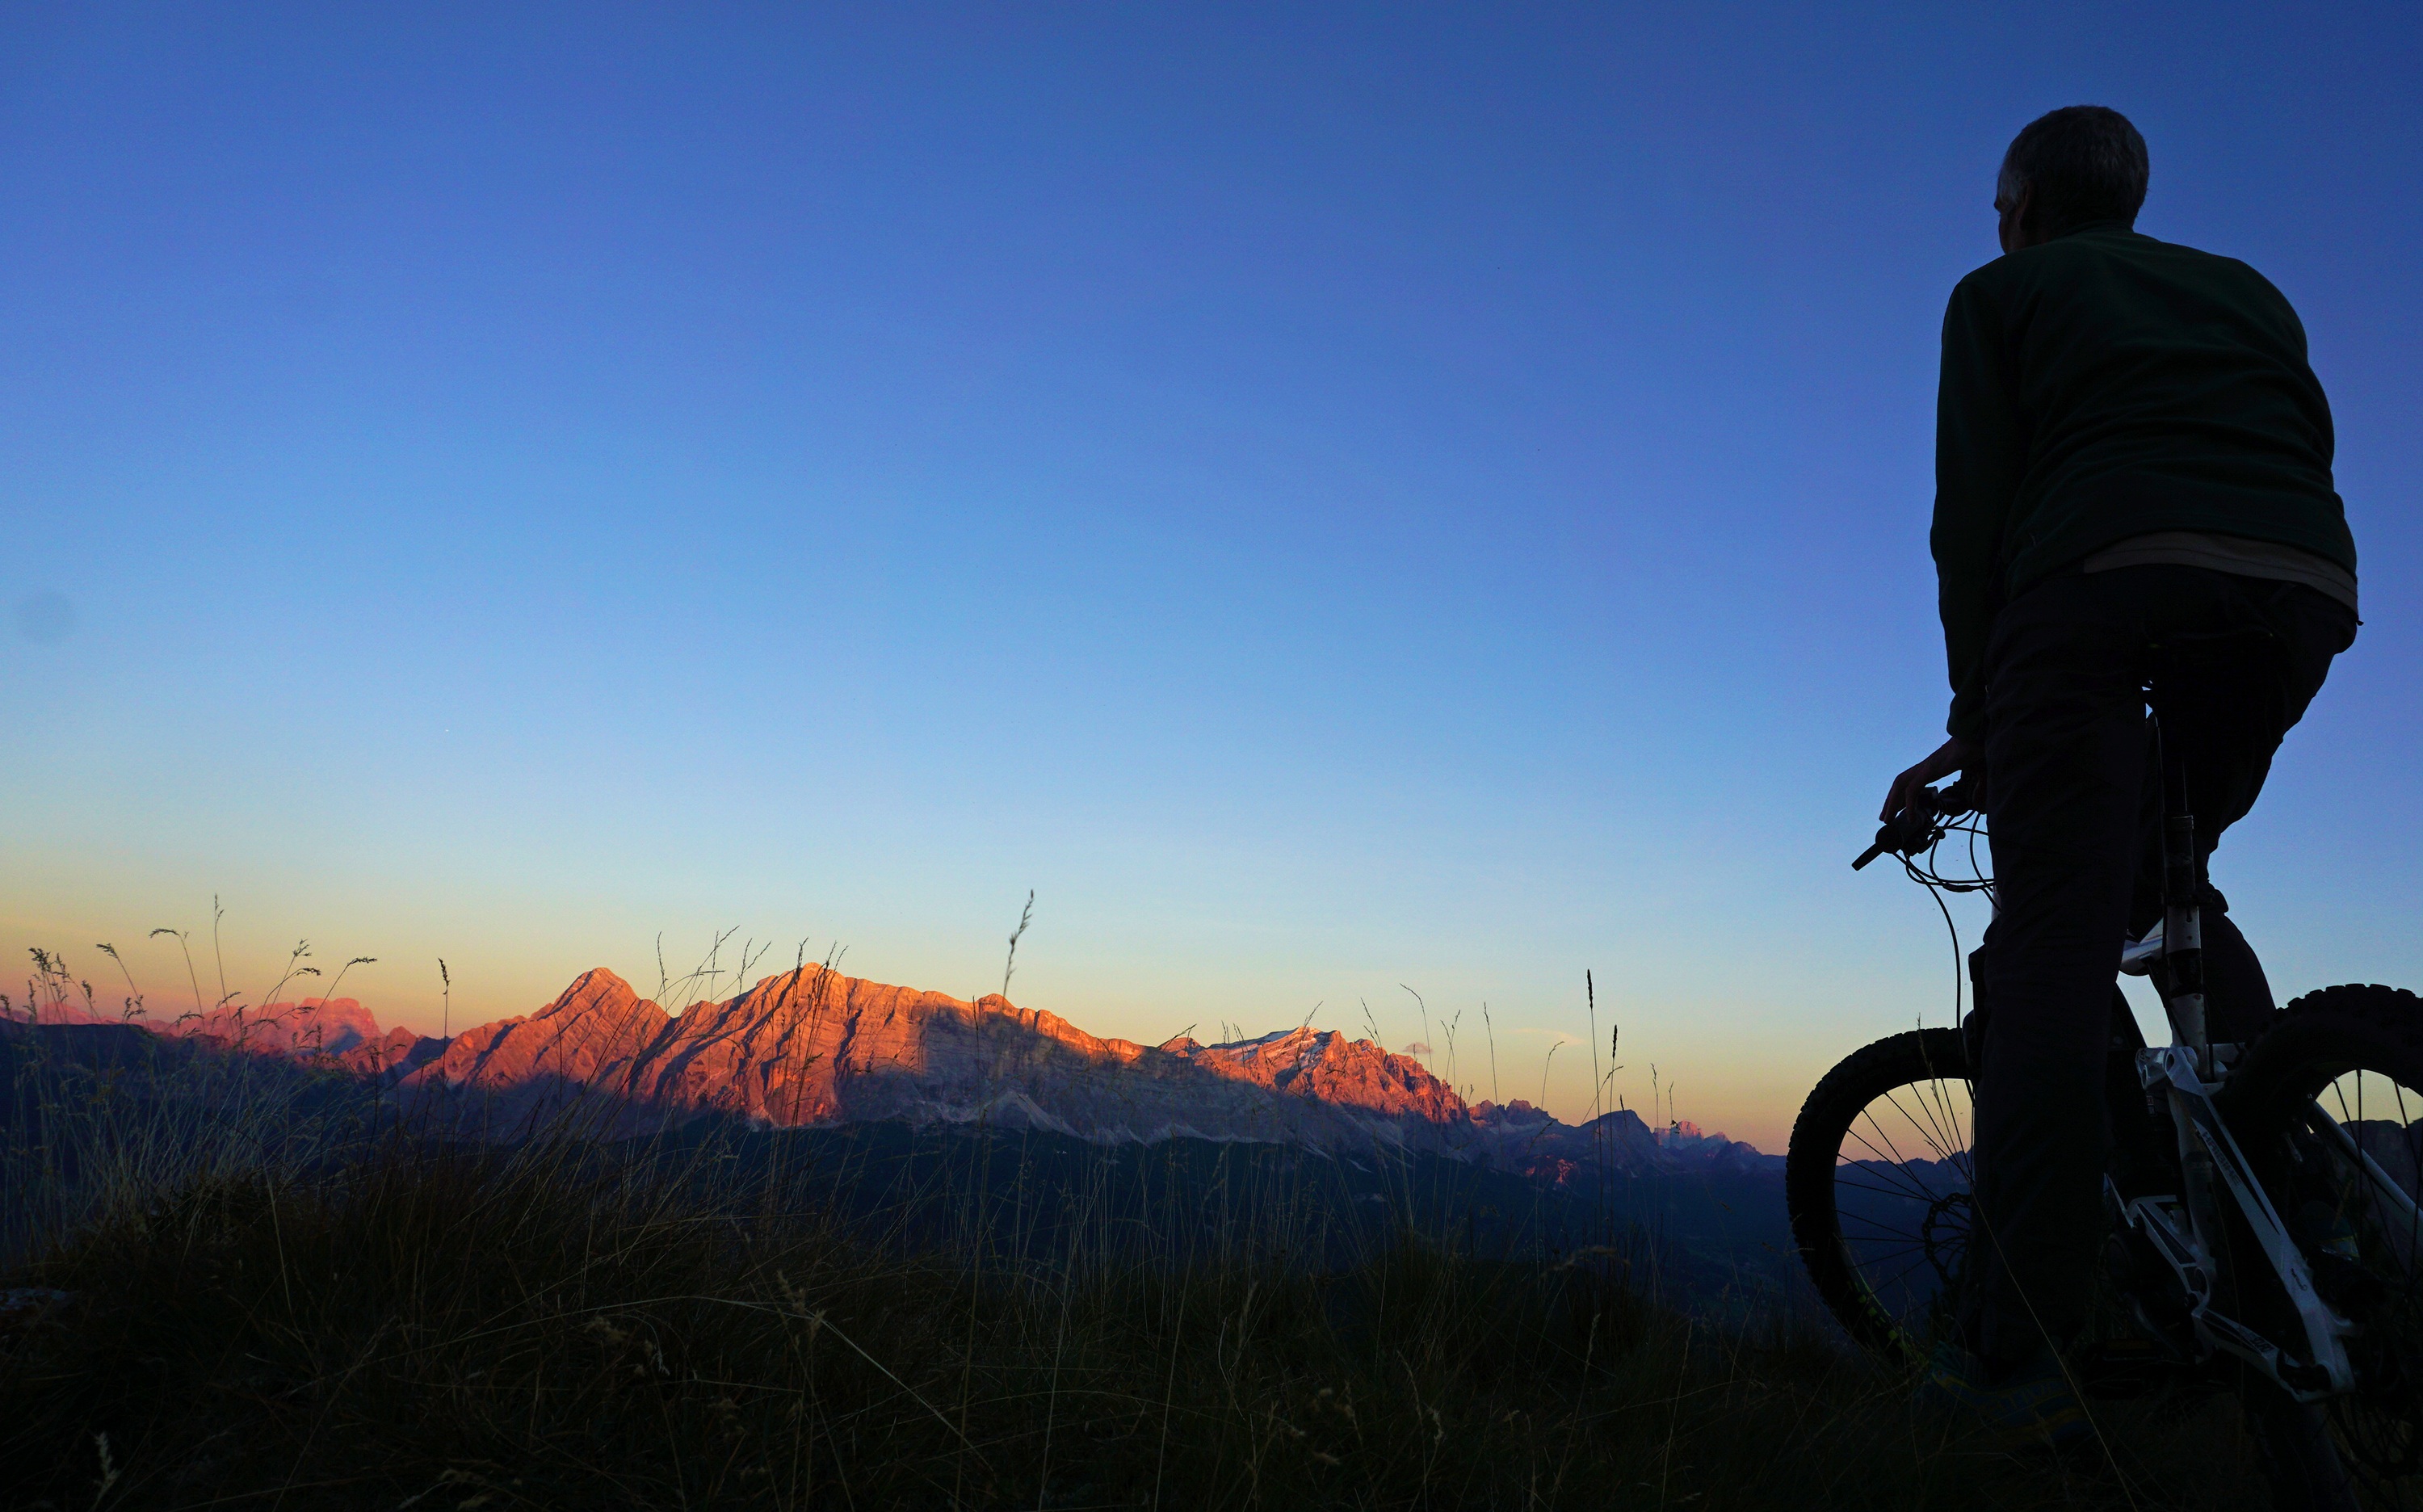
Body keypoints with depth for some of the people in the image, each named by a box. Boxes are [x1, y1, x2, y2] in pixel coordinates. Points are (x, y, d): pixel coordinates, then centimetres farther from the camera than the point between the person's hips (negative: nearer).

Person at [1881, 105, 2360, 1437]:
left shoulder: (2001, 292, 19)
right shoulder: (2247, 289, 33)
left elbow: (1971, 515, 8)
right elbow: (2304, 449, 27)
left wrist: (1974, 717, 11)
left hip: (2103, 577, -5)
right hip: (2306, 585, 6)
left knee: (2052, 947, -8)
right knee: (2169, 885, 26)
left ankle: (2016, 1351, -10)